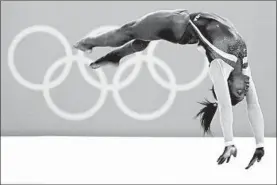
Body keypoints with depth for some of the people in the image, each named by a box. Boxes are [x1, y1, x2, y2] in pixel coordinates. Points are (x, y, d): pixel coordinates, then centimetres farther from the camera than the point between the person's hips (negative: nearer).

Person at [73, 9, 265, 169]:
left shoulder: (244, 67, -17)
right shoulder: (220, 67, -34)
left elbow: (254, 107, -13)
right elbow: (225, 106, -39)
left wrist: (260, 146, -16)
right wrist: (229, 145, -43)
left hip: (189, 31, 4)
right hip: (181, 25, -4)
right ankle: (91, 42, 42)